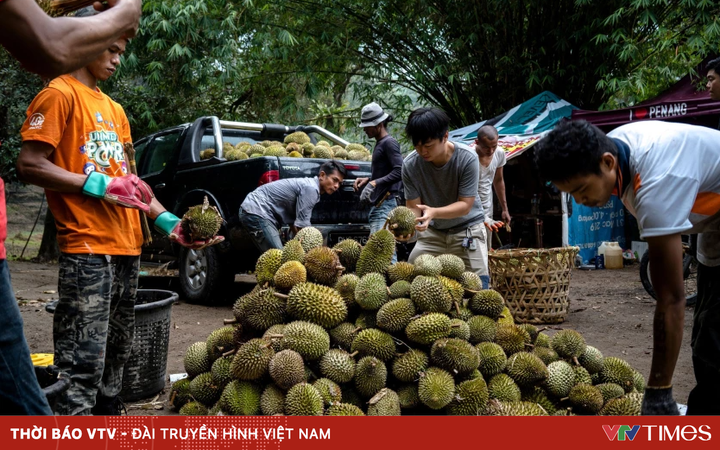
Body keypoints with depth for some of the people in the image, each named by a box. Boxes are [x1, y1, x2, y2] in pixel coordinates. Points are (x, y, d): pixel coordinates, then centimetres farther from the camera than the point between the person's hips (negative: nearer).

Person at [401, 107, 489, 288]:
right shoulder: (410, 164, -19)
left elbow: (465, 205, -24)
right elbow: (413, 207, -15)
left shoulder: (467, 158, -26)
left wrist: (433, 212, -42)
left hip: (467, 228, -2)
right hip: (432, 231, 3)